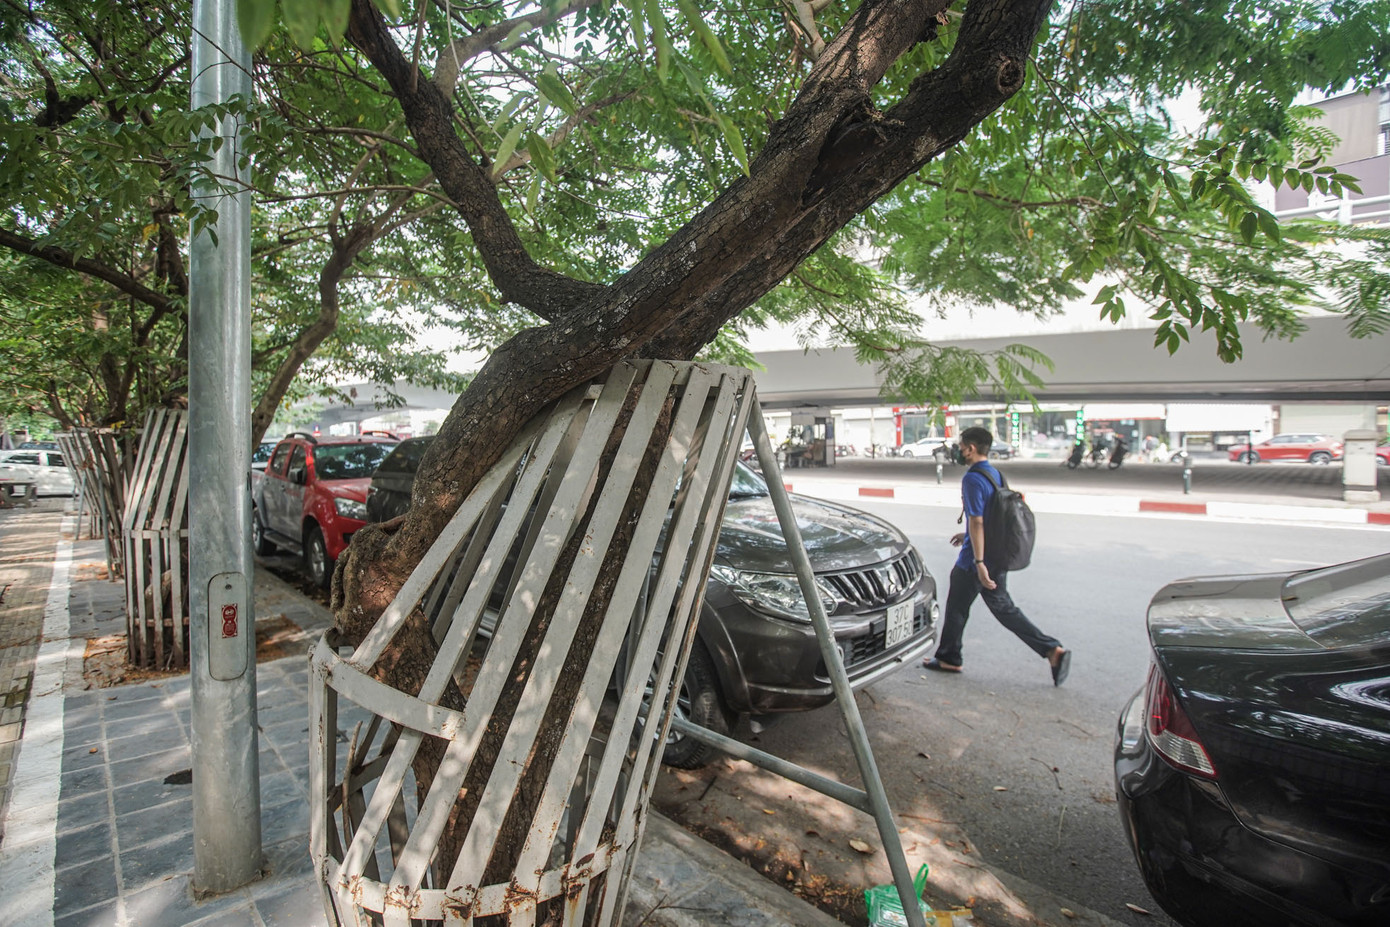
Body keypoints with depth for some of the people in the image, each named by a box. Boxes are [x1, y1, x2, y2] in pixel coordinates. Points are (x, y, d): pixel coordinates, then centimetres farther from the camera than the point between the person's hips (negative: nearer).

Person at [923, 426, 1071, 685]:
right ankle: (1053, 650, 9)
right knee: (1003, 608, 15)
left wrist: (979, 563, -24)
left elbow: (977, 522, -23)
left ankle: (949, 659, 21)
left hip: (973, 560, -9)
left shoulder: (972, 479, -19)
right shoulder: (995, 474, 11)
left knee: (956, 608, 7)